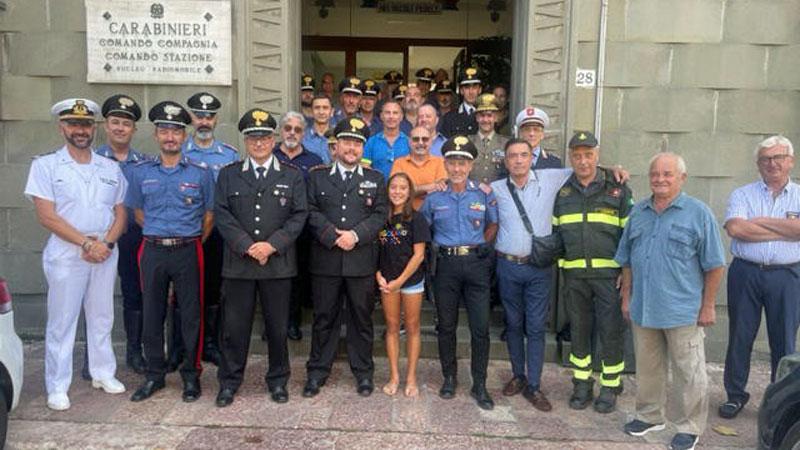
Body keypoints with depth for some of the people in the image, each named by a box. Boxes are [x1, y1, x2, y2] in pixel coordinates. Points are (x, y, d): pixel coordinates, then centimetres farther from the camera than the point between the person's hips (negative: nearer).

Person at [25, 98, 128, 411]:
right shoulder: (46, 165, 0)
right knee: (61, 322, 3)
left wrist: (106, 243, -10)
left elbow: (121, 214, 8)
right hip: (65, 254, -3)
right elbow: (47, 216, -8)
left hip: (105, 254, 3)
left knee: (102, 318, 12)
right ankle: (57, 387, 12)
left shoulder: (111, 168, 10)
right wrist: (86, 243, -15)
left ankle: (103, 373, 25)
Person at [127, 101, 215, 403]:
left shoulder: (200, 172, 0)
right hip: (152, 251, 2)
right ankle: (154, 375, 23)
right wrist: (158, 235, 12)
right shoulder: (142, 171, 7)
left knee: (191, 315, 3)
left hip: (188, 252, -2)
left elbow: (209, 213, 7)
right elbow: (138, 210, 17)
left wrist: (194, 242, 6)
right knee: (152, 315, 9)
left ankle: (191, 375, 16)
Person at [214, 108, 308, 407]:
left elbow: (299, 216, -1)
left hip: (279, 262, 0)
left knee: (278, 326, 8)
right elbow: (222, 215, -1)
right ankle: (229, 381, 22)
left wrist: (272, 245, -13)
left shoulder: (292, 176, 7)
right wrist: (247, 247, -12)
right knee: (234, 325, 6)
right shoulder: (228, 175, 9)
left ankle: (278, 380, 24)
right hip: (238, 262, 1)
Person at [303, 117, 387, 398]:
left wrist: (356, 235, -13)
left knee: (361, 317, 8)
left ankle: (363, 371, 21)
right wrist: (334, 237, -14)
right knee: (324, 316, 8)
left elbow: (380, 215, 1)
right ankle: (318, 371, 20)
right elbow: (311, 212, -1)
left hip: (362, 260, 0)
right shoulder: (317, 176, 9)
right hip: (325, 259, 0)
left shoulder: (375, 179, 11)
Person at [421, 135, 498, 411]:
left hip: (477, 264, 0)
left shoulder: (483, 194, 1)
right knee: (446, 325, 9)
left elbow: (493, 224, 14)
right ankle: (449, 378, 26)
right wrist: (439, 248, 4)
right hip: (446, 264, 1)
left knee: (480, 327, 0)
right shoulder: (434, 197, 3)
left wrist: (479, 248, 6)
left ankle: (479, 385, 13)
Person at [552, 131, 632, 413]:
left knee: (610, 331, 2)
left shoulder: (618, 190, 3)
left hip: (609, 273, -2)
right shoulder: (562, 193, 10)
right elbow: (555, 232, 15)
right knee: (579, 329, 11)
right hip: (574, 274, 3)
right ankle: (582, 384, 25)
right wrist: (558, 262, 6)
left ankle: (610, 387, 18)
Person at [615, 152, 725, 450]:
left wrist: (708, 306, -6)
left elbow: (714, 265, -5)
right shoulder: (638, 212, 8)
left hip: (683, 311, -4)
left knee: (688, 373, 6)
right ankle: (649, 415, 34)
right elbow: (627, 261, 14)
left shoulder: (698, 213, -5)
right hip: (642, 309, 5)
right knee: (647, 369, 17)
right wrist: (626, 297, 11)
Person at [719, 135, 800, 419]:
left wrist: (762, 221, -8)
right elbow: (735, 228, -13)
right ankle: (735, 395, 22)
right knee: (739, 337, 8)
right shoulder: (742, 195, 6)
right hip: (745, 273, 0)